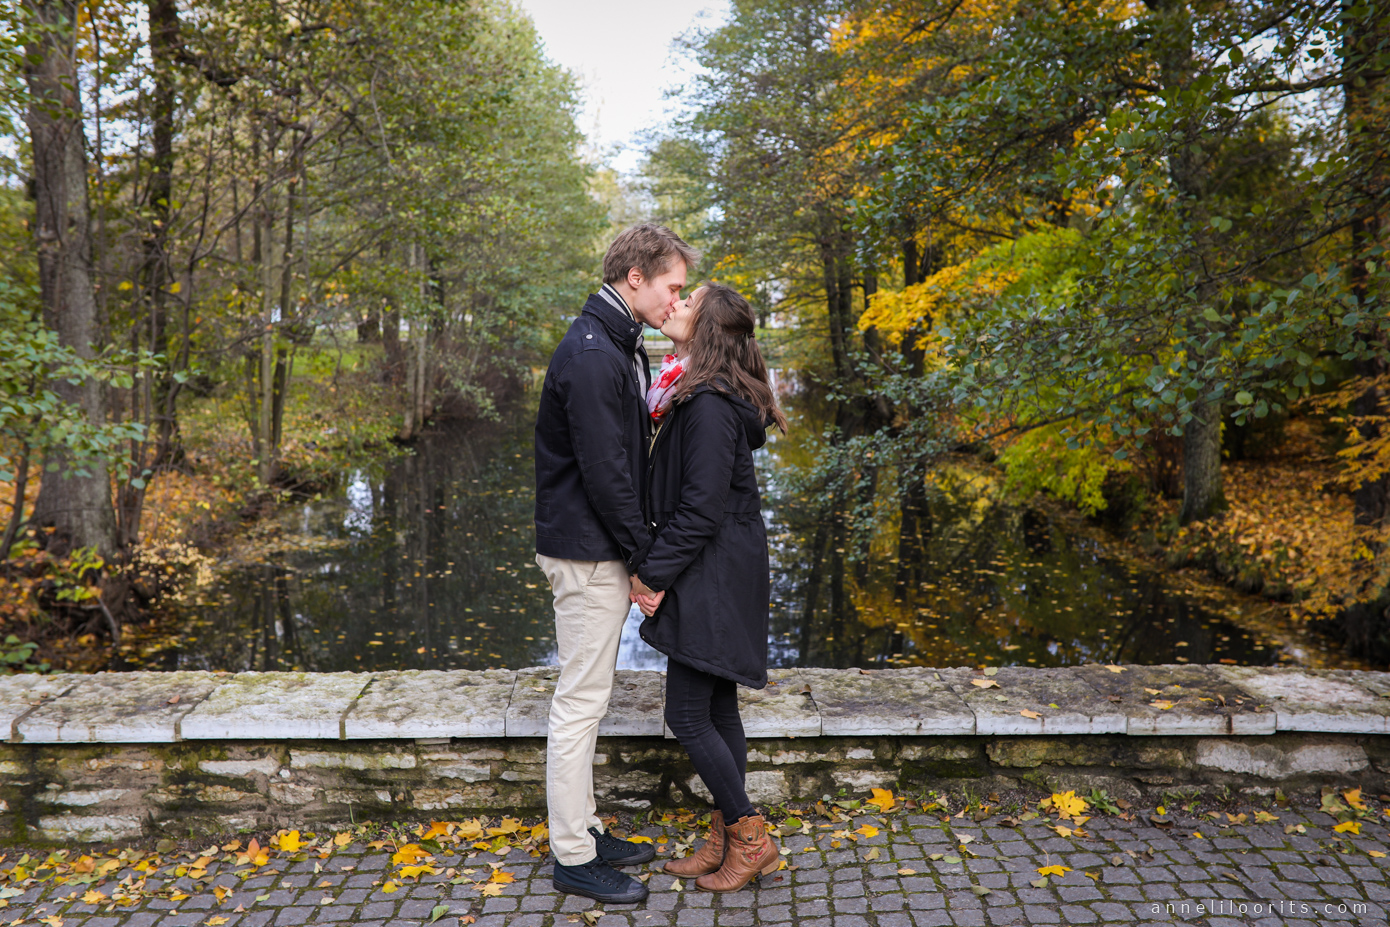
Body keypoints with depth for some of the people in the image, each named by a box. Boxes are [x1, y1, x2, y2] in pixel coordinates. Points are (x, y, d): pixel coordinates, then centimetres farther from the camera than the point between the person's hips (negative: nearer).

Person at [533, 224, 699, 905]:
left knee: (586, 697, 17)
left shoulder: (621, 347, 14)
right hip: (588, 553, -10)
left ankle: (582, 830, 31)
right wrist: (645, 555, -15)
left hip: (604, 549, 10)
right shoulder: (591, 356, -19)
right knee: (581, 701, -1)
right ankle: (573, 859, 13)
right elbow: (603, 471, -22)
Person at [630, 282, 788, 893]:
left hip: (712, 577, -10)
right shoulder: (695, 395, 11)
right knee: (716, 710, 15)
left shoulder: (709, 406, -20)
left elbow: (701, 510, -23)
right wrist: (656, 569, 10)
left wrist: (653, 573, -15)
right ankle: (724, 841, 27)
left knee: (687, 715, -2)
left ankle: (751, 839, 13)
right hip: (709, 573, 10)